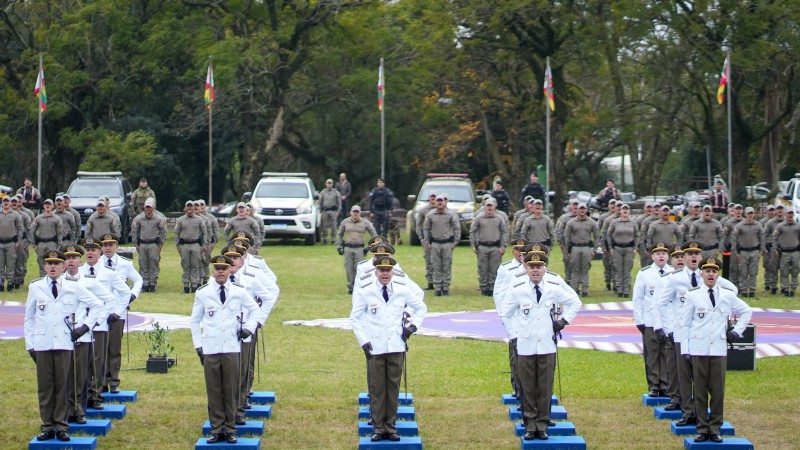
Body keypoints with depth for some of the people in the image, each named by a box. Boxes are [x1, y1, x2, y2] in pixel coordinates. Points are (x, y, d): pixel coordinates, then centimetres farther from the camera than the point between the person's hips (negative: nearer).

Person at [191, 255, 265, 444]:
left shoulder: (239, 291, 3)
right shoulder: (202, 293, 4)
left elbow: (256, 310, 17)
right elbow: (195, 320, 12)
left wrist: (249, 328, 3)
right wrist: (198, 345, 7)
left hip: (232, 348, 0)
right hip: (210, 349, 0)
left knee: (231, 390, 2)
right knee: (213, 391, 2)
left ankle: (230, 429, 10)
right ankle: (216, 429, 8)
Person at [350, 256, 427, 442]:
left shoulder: (402, 290, 1)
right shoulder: (365, 292, -4)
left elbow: (421, 307, 16)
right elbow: (354, 318, 3)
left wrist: (413, 325, 2)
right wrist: (363, 341, -4)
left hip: (396, 347, 2)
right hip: (374, 348, -2)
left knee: (393, 387, 6)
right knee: (377, 388, 2)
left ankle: (390, 426, 14)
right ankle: (378, 427, 10)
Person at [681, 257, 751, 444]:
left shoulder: (728, 295, 6)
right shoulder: (692, 295, 1)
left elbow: (747, 311, 21)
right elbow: (685, 323, 3)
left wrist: (737, 331, 10)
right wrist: (685, 350, -1)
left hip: (719, 350, 1)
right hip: (699, 349, -1)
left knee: (718, 390, 2)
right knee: (700, 390, 2)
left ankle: (715, 428, 10)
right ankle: (702, 428, 8)